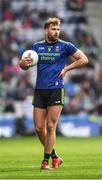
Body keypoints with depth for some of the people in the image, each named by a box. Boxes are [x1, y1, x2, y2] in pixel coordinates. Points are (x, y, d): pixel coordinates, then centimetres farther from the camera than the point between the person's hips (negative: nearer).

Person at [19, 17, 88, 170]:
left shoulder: (65, 46, 1)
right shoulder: (37, 47, 11)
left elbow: (83, 59, 4)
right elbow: (25, 66, 16)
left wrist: (66, 68, -5)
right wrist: (22, 64, -8)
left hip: (56, 90, -4)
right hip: (39, 90, 4)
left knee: (50, 127, -8)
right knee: (39, 128, 1)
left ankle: (46, 161, -2)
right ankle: (54, 157, 17)